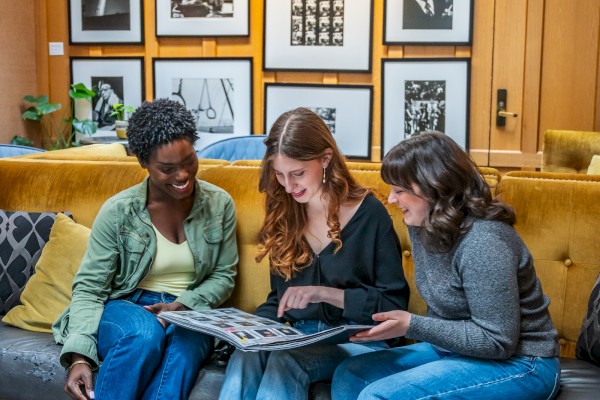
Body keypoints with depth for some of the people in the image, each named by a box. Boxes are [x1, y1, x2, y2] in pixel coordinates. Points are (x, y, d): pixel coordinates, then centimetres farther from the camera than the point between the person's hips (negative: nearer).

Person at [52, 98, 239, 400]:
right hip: (124, 308, -1)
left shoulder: (220, 204, 0)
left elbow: (224, 276, 6)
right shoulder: (118, 211, -8)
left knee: (186, 342, -36)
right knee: (146, 333, -38)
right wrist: (79, 356, -24)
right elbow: (89, 287, -9)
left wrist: (182, 306, -14)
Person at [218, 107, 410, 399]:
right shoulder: (284, 214, 7)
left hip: (358, 341, -4)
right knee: (245, 356, -31)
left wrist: (327, 293, -21)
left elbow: (394, 304, -8)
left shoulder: (369, 214, -7)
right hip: (300, 337, 4)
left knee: (284, 361, -35)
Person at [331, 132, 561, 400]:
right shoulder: (423, 227, 2)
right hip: (454, 348, 9)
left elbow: (498, 342, -24)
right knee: (349, 376, -4)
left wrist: (412, 326, -24)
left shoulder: (483, 242, -25)